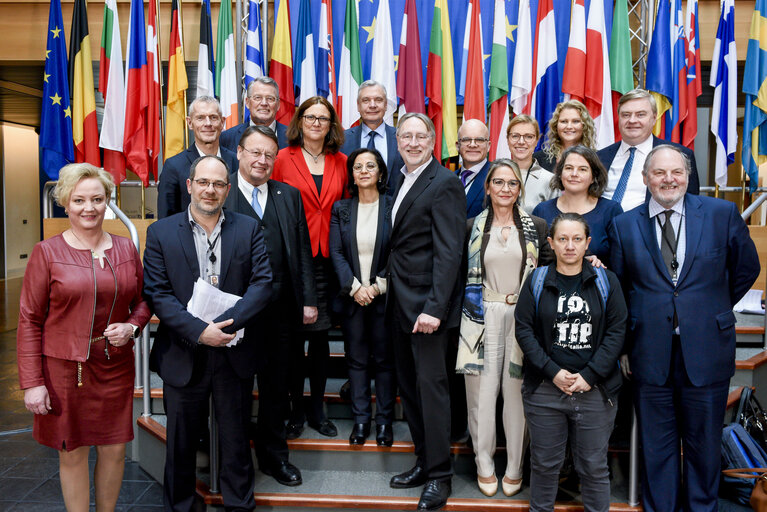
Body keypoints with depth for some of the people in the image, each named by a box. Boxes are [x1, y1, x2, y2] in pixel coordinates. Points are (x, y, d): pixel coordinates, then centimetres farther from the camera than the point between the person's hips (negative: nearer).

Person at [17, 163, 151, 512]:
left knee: (114, 449, 11)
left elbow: (142, 302, 15)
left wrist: (131, 327, -8)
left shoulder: (126, 249, 5)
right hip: (64, 368, -3)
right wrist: (32, 383, -7)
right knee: (72, 453, 8)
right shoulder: (47, 253, -4)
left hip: (116, 366, 3)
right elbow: (29, 321, -4)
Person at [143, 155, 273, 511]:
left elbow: (263, 283, -7)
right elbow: (156, 293, -7)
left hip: (234, 354, 1)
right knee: (181, 442, 15)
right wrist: (198, 331, -19)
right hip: (183, 355, 0)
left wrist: (225, 324, -19)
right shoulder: (161, 232, 0)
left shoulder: (249, 229, 2)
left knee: (236, 440, 14)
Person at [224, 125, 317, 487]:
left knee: (275, 386, 15)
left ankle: (273, 455, 32)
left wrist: (308, 300, 5)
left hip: (279, 308, 3)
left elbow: (302, 250, 9)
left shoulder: (289, 196, 10)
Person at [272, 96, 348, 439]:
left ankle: (317, 410, 22)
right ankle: (296, 411, 19)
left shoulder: (341, 162, 9)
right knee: (294, 335, 4)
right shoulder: (284, 158, 1)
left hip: (327, 258, 3)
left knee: (320, 333, 9)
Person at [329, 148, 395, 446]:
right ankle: (360, 419, 19)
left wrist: (379, 285, -11)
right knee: (356, 359, 8)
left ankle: (384, 421, 16)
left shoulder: (393, 207, -1)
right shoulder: (341, 209, 6)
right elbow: (336, 253, 1)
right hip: (352, 296, 2)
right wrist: (355, 287, -10)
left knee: (384, 359, 5)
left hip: (384, 296, -2)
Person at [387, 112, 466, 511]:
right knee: (409, 385, 14)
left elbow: (449, 251, -18)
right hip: (399, 300, 8)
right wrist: (389, 286, 8)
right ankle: (424, 460, 28)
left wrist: (434, 307, -23)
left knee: (430, 384, -2)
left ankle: (439, 474, 13)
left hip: (427, 303, -8)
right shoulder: (400, 181, 15)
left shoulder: (444, 183, -11)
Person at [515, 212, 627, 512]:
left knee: (594, 465, 10)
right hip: (545, 389, 0)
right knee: (544, 463, 12)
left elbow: (617, 331, -2)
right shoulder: (537, 282, 2)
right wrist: (553, 372, -12)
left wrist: (589, 376, -11)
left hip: (595, 391, 0)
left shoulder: (606, 281, 3)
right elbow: (524, 330, -2)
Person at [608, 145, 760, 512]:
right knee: (657, 445, 13)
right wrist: (621, 347, 3)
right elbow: (617, 291, 5)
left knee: (704, 441, 15)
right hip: (650, 354, 0)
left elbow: (746, 268, 12)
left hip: (706, 350, 0)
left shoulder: (723, 214, -1)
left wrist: (714, 309, 12)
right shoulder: (623, 225, 1)